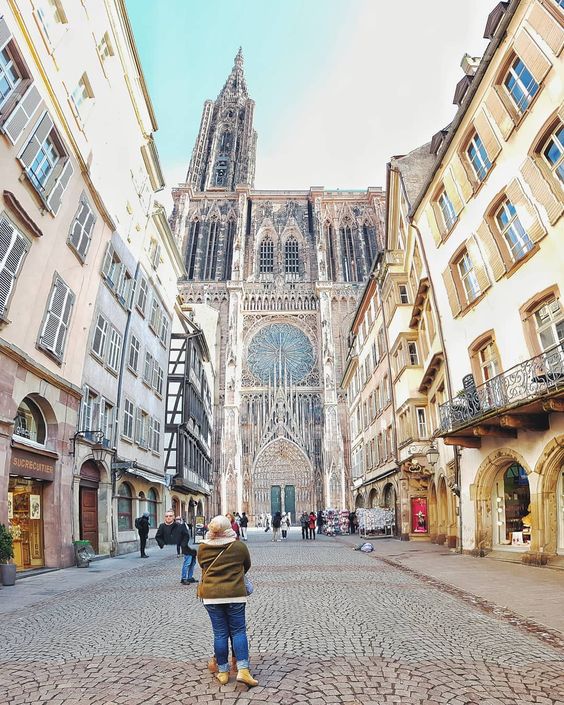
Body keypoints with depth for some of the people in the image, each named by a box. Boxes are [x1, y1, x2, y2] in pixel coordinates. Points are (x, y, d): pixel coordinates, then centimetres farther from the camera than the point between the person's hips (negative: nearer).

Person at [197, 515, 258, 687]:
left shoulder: (202, 548, -5)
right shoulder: (239, 546, -7)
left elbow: (203, 567, 11)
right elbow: (247, 565, 10)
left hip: (211, 595, 1)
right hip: (235, 595, -1)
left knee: (220, 633, 11)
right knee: (238, 631, 10)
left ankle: (223, 672, 21)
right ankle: (243, 670, 4)